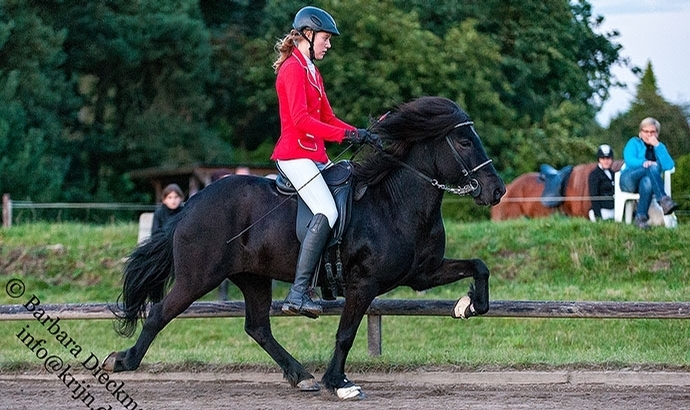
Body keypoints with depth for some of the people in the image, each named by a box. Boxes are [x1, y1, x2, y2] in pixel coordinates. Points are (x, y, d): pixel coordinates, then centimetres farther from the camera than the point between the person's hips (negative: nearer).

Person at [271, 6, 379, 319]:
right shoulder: (293, 69, -9)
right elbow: (301, 120, -20)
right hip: (295, 154, -11)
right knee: (327, 212, -24)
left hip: (315, 157, 11)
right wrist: (346, 135, -21)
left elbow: (327, 118, 19)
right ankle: (298, 294, -30)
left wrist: (362, 135, 5)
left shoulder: (311, 71, 21)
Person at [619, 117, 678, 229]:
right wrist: (643, 163, -30)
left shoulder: (660, 146, 17)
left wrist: (657, 146, -7)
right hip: (629, 181, -2)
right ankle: (664, 200, -47)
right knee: (653, 166, -31)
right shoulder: (634, 143, 10)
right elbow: (629, 160, -10)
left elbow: (669, 166, -2)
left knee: (647, 181, -39)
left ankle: (641, 217, -44)